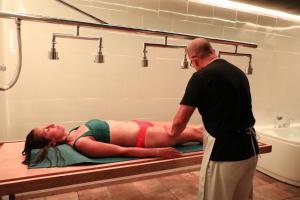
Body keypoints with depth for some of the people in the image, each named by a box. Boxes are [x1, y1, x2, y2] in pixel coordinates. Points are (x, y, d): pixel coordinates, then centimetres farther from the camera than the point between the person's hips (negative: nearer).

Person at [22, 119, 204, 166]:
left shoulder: (76, 131, 2)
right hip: (142, 138, -7)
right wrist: (158, 152, -24)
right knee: (193, 133, 8)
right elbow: (123, 151, -25)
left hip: (136, 125, 7)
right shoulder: (81, 144, -23)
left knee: (192, 127, 18)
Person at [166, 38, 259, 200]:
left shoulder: (201, 76, -11)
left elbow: (180, 120, -10)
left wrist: (172, 132, 13)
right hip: (250, 148, 8)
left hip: (224, 152, -8)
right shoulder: (239, 72, 10)